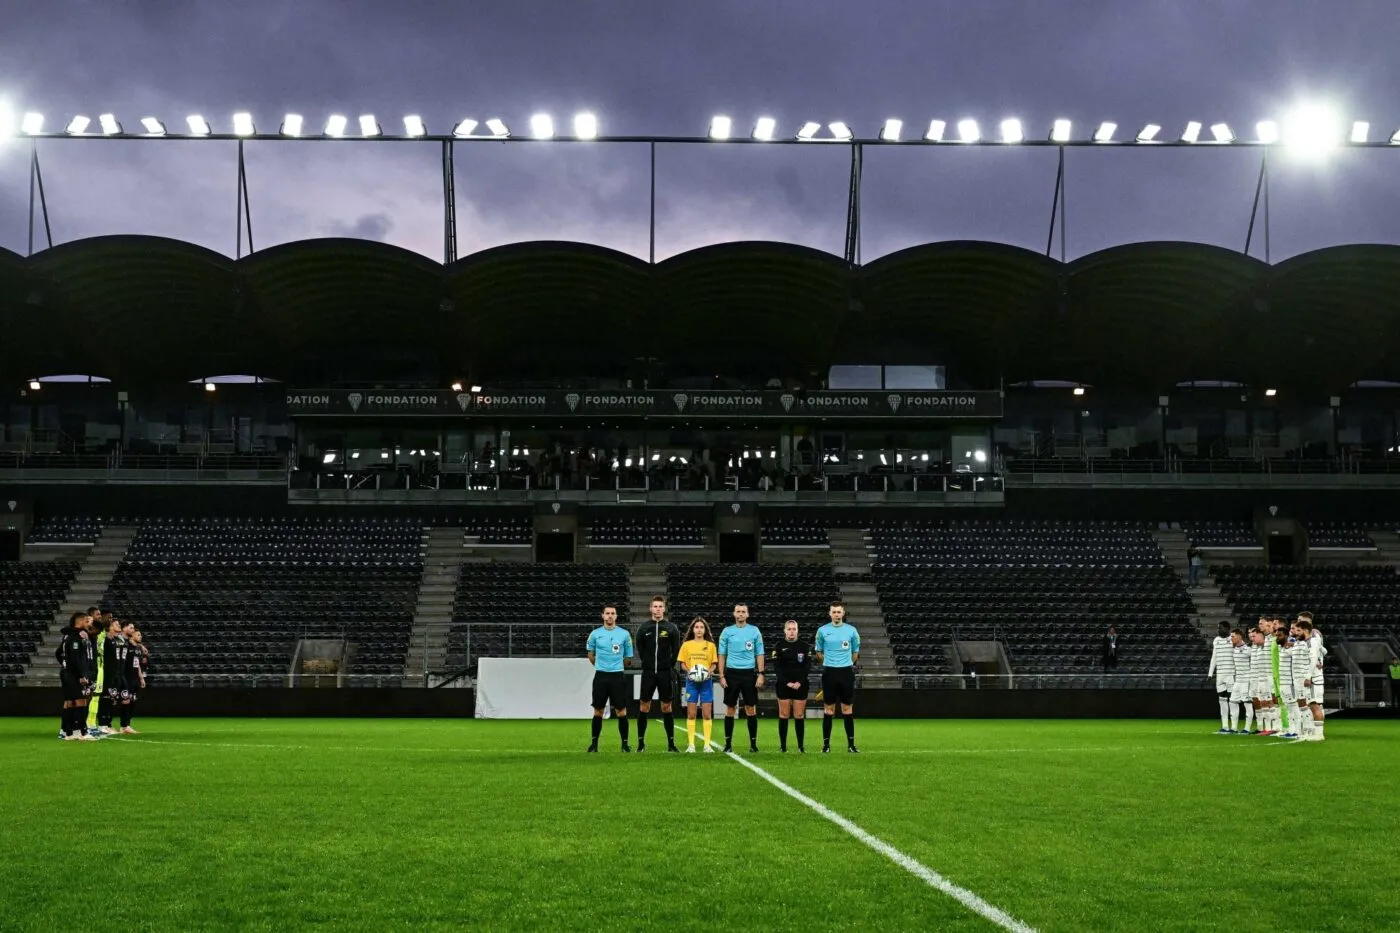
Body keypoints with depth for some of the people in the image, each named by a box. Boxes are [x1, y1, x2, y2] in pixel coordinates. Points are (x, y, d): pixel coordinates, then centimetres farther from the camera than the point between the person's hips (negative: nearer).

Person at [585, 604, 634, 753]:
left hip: (618, 676, -1)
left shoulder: (624, 634, 2)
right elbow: (591, 656, 16)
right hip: (600, 676, 1)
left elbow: (628, 658, 11)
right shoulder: (595, 634, 4)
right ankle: (594, 742, 13)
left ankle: (625, 743, 7)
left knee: (621, 711, -2)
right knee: (598, 711, 4)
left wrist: (616, 665, 11)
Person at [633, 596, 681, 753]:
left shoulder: (671, 628, 1)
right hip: (648, 672, 1)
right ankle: (641, 743, 6)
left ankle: (671, 743, 8)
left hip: (665, 673, -1)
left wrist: (669, 665, 2)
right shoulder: (644, 628, 3)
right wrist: (648, 663, 7)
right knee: (644, 706, 0)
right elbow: (640, 650, 10)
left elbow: (676, 650, 4)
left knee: (666, 707, 4)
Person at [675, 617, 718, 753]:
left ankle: (707, 745, 1)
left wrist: (710, 671, -13)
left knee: (707, 714, -2)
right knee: (691, 714, 0)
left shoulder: (710, 645, 8)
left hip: (706, 681, 0)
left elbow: (714, 664, 8)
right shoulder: (686, 645, 7)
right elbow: (682, 664, 6)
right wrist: (688, 671, -14)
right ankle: (690, 745, 3)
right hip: (691, 681, 0)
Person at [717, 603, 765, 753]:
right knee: (730, 709, 2)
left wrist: (760, 674, -3)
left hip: (749, 673, 0)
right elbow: (722, 655, 6)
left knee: (751, 709, 1)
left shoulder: (754, 631, 5)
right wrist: (721, 676, -2)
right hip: (732, 673, 0)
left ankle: (753, 743, 7)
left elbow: (759, 654, 7)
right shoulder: (727, 631, 5)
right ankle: (728, 743, 9)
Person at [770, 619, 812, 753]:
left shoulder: (804, 646, 5)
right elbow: (776, 667, -2)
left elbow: (808, 666, 2)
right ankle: (783, 745, 4)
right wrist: (787, 682, -11)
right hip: (783, 685, -1)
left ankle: (801, 745, 5)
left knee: (799, 715, 0)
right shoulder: (779, 646, 2)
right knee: (784, 715, 0)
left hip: (800, 685, 1)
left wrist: (799, 682, -9)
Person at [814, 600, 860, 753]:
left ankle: (851, 744, 7)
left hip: (846, 672, 0)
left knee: (848, 709, 2)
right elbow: (818, 652, 14)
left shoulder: (851, 630, 3)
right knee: (829, 709, 2)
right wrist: (828, 661, 11)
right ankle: (826, 743, 7)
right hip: (829, 672, 0)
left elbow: (855, 651, 15)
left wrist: (849, 663, 12)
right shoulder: (822, 631, 2)